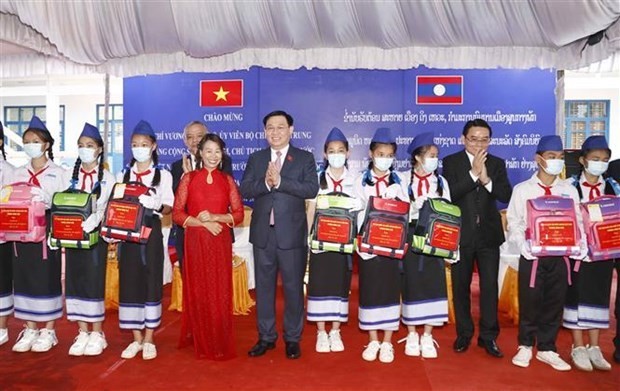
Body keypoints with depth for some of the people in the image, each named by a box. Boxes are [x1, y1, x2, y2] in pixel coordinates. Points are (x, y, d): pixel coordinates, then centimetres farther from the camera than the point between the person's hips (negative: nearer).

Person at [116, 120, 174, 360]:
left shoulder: (163, 175, 5)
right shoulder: (123, 175, 12)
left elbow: (169, 207, -1)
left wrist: (157, 207, -23)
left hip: (152, 232, -2)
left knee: (152, 282, 0)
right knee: (130, 282, 3)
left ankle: (149, 340, 11)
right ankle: (136, 339, 16)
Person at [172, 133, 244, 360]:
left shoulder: (227, 180, 7)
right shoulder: (189, 178, 3)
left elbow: (238, 214, 3)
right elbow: (177, 214, -1)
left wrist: (215, 217, -12)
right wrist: (203, 223, -13)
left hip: (220, 242, 1)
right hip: (195, 241, -1)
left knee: (220, 292, 3)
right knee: (197, 291, 4)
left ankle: (221, 344, 16)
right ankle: (201, 343, 18)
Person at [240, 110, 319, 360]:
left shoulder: (305, 158, 2)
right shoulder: (256, 159, 10)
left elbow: (312, 189, -13)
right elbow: (244, 190, -1)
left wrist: (280, 181, -21)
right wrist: (265, 182, -20)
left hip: (292, 233, -3)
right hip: (263, 233, 3)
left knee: (293, 287, 5)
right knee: (264, 286, 11)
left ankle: (292, 338, 21)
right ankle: (266, 337, 26)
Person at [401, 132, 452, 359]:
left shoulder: (441, 181, 8)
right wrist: (414, 210, -16)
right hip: (410, 237, -2)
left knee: (432, 284, 0)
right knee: (411, 284, 3)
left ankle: (427, 337, 14)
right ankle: (412, 335, 18)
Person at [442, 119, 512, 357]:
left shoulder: (497, 164, 7)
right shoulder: (451, 162, -1)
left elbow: (507, 196, -5)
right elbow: (450, 194, -15)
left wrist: (486, 179, -20)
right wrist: (473, 173, -20)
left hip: (488, 234, 2)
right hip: (461, 234, -1)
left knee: (490, 285, 2)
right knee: (461, 286, 8)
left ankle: (488, 336, 15)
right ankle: (464, 334, 22)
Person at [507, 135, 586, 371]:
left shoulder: (569, 190, 9)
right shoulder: (523, 189, 1)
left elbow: (578, 222, 8)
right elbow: (514, 222, -2)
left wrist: (581, 244, -9)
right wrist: (522, 244, -18)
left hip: (560, 256, 3)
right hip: (532, 256, -3)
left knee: (555, 303, 9)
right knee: (529, 302, 4)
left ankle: (546, 349, 25)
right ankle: (525, 346, 23)